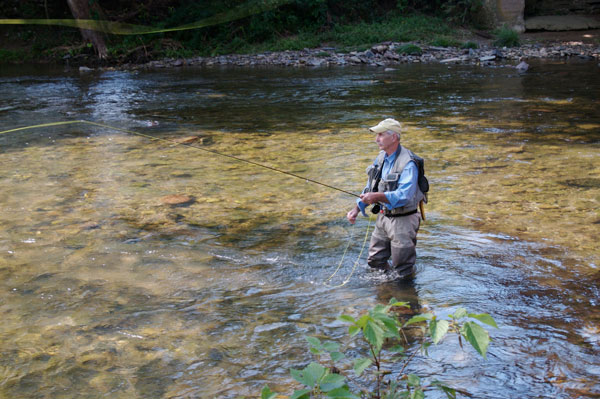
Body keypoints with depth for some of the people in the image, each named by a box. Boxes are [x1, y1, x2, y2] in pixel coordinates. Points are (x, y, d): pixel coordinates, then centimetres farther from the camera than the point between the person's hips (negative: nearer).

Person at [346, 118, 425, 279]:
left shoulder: (408, 164, -22)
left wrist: (377, 196, -42)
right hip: (383, 216, 8)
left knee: (403, 271, 5)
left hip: (403, 220, -8)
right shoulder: (381, 157, 5)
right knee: (375, 260, 19)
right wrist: (357, 208, 2)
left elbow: (404, 196, -32)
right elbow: (370, 187, 13)